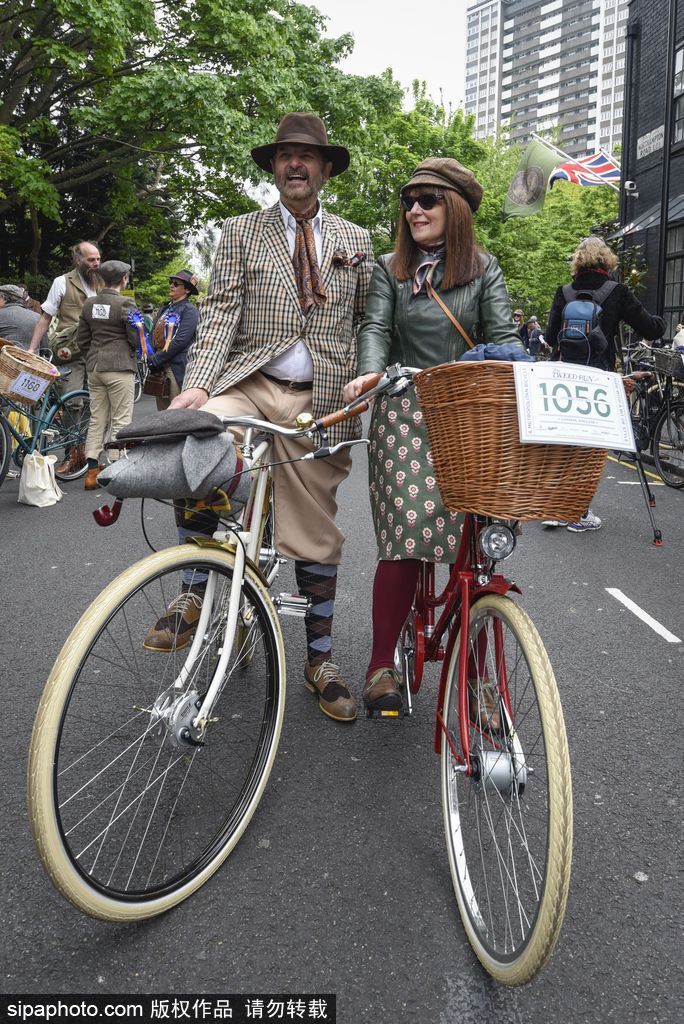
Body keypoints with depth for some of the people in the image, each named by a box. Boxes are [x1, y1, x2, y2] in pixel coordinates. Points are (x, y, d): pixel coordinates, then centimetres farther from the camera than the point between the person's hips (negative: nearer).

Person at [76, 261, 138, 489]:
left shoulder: (89, 303, 9)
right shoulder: (126, 303, -11)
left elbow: (82, 339, 12)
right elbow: (135, 339, -11)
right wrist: (132, 354, 10)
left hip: (94, 367, 6)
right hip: (120, 367, -6)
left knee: (96, 420, 11)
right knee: (120, 421, 0)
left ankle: (91, 472, 11)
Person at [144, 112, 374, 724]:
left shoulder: (356, 243, 15)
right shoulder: (242, 232, 11)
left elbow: (367, 322, 15)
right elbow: (221, 311, -1)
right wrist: (198, 383, -16)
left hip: (320, 400, 1)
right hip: (248, 383, -1)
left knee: (316, 532, 4)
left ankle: (320, 660, 21)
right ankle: (198, 593, -11)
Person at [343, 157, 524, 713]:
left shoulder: (484, 269, 12)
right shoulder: (390, 269, 13)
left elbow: (504, 334, 3)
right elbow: (376, 327, 0)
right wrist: (370, 373, -21)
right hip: (405, 413, 0)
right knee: (407, 538, -10)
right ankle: (382, 663, 3)